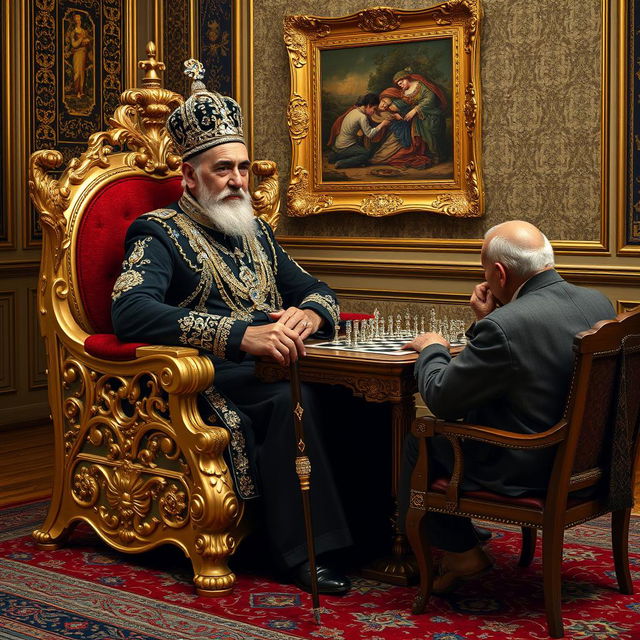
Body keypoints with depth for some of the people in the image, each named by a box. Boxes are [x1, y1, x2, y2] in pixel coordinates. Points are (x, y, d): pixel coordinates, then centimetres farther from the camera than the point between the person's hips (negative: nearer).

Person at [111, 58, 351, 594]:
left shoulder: (256, 233, 22)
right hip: (211, 381, -6)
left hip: (273, 367, 6)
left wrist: (308, 314, -8)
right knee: (293, 399, -34)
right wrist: (242, 335, -31)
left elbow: (315, 289, 21)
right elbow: (131, 311, -20)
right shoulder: (161, 233, -1)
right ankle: (303, 548, -23)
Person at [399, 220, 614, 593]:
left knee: (420, 439, 13)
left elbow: (441, 400, -16)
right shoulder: (600, 303, -3)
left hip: (527, 473, -8)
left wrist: (432, 349, 2)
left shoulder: (505, 326, -28)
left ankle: (460, 553, 23)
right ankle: (458, 533, 41)